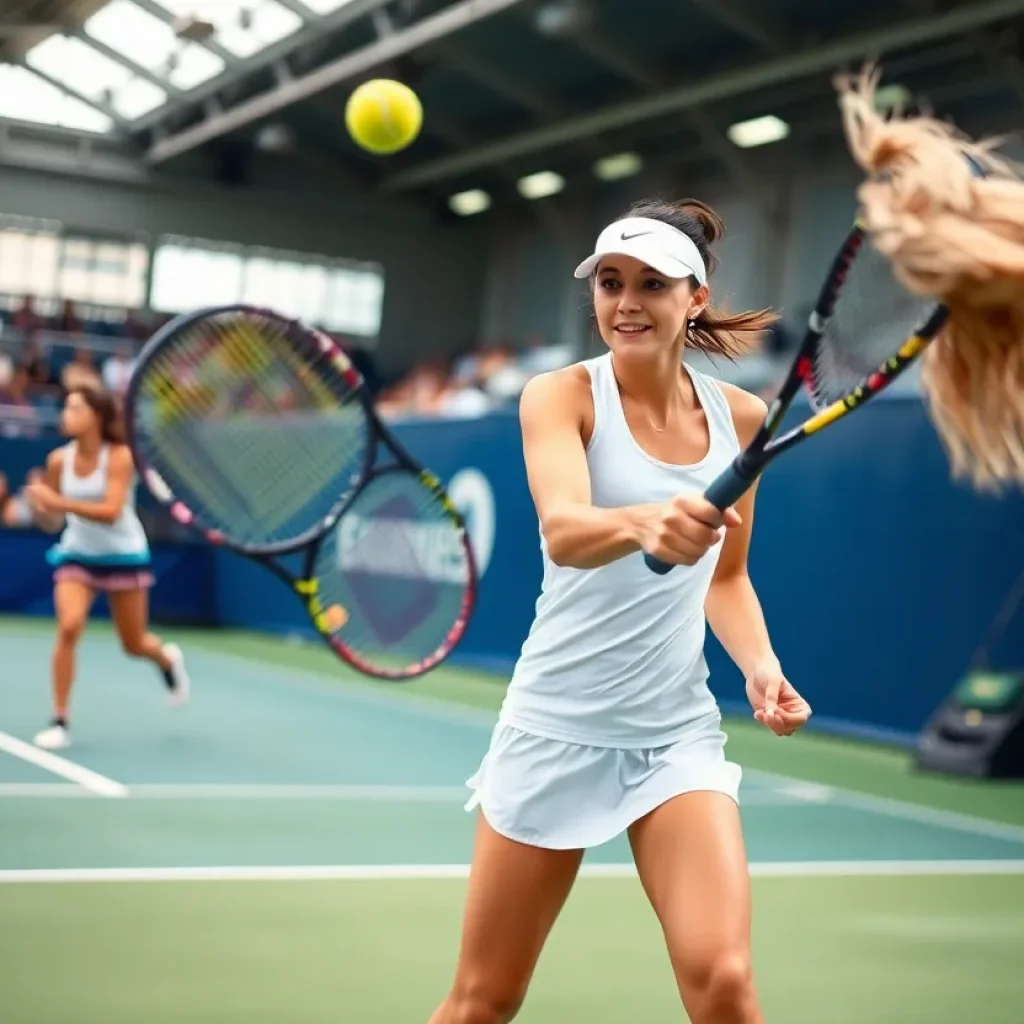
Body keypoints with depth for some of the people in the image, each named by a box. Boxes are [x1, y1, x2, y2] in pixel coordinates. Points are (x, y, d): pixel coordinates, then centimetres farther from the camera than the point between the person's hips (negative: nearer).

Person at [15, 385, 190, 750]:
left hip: (124, 555, -2)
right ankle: (59, 721, -12)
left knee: (135, 645, 8)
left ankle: (168, 658, 46)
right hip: (77, 554, 2)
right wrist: (38, 505, -22)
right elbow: (52, 522, 0)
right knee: (68, 627, -21)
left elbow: (111, 512, -29)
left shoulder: (120, 457, -18)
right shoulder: (58, 460, -7)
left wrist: (59, 502, -36)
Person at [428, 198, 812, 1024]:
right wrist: (642, 521, -51)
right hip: (557, 726, -2)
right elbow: (562, 531, -30)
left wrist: (760, 663, -4)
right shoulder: (561, 396, -9)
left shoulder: (743, 417, 2)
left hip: (679, 731, 3)